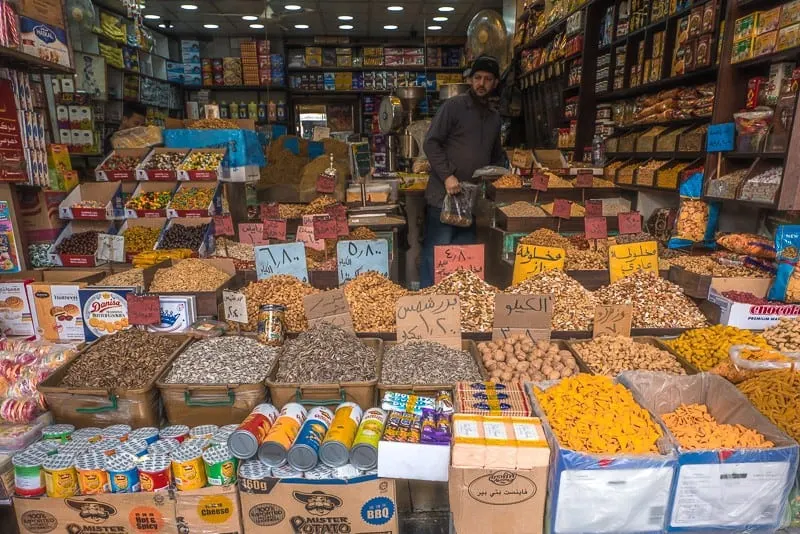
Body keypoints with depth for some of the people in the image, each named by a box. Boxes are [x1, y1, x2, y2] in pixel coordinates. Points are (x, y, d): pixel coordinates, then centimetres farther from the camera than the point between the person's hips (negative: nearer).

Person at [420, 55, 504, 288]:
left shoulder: (495, 117, 19)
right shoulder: (453, 106, -2)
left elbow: (496, 156, 29)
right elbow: (431, 143, -8)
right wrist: (447, 176, -17)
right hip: (443, 195, -6)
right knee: (435, 252, -4)